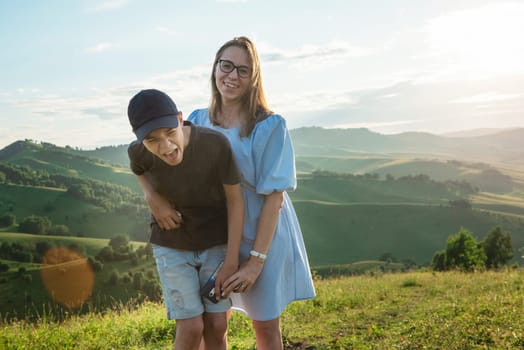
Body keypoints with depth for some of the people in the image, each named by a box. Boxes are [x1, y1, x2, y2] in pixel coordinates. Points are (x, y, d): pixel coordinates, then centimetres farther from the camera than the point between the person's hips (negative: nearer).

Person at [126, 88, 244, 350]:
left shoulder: (216, 144, -27)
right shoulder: (139, 152, -20)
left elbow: (235, 200, -15)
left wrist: (231, 261, -14)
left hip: (216, 244, 0)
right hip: (172, 246, 0)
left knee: (216, 327, 1)